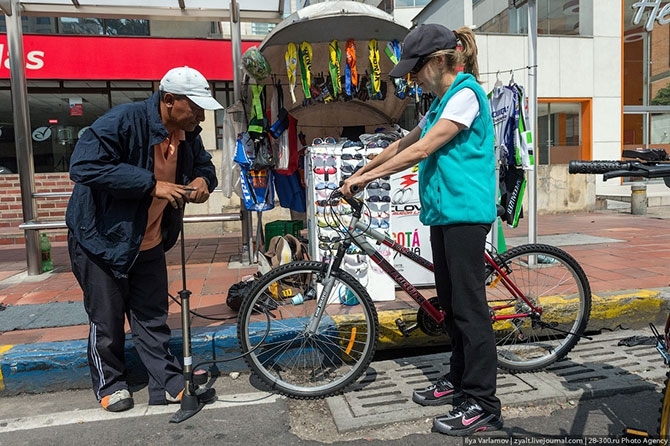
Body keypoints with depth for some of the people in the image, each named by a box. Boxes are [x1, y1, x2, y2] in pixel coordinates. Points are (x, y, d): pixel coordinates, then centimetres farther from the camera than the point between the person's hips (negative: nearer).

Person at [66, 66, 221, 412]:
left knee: (153, 319, 12)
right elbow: (83, 165, -32)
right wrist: (151, 185, -34)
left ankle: (169, 384, 22)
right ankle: (109, 384, 30)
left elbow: (204, 163, 14)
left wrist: (202, 179, -11)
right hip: (102, 239, -5)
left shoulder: (188, 134, -3)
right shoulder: (123, 120, -24)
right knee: (107, 321, 9)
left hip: (149, 244, 6)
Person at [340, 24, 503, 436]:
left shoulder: (466, 93, -10)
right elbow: (404, 144, 19)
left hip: (465, 212, -9)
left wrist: (367, 177, -12)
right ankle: (459, 380, 28)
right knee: (450, 303, 14)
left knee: (469, 305, -6)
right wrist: (360, 173, 15)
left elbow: (421, 150, -17)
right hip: (444, 212, 10)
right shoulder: (442, 100, 20)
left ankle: (483, 404, 4)